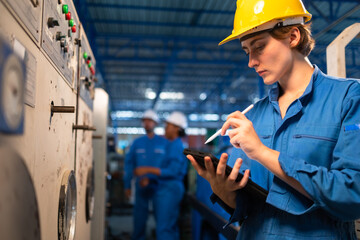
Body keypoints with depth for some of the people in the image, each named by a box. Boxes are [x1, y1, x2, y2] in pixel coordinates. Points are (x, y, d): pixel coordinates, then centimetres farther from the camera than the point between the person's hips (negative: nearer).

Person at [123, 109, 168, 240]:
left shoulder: (164, 143, 1)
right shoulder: (137, 143, 8)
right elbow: (129, 164, 8)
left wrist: (151, 178, -13)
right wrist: (127, 185, 3)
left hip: (158, 185, -1)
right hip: (141, 186, 2)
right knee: (139, 216, 7)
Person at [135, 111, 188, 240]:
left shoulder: (176, 146, -13)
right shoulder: (172, 145, 16)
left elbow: (172, 172, -21)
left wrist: (148, 170, -19)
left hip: (170, 189, -10)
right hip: (167, 188, 10)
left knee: (163, 227, -6)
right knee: (171, 226, 16)